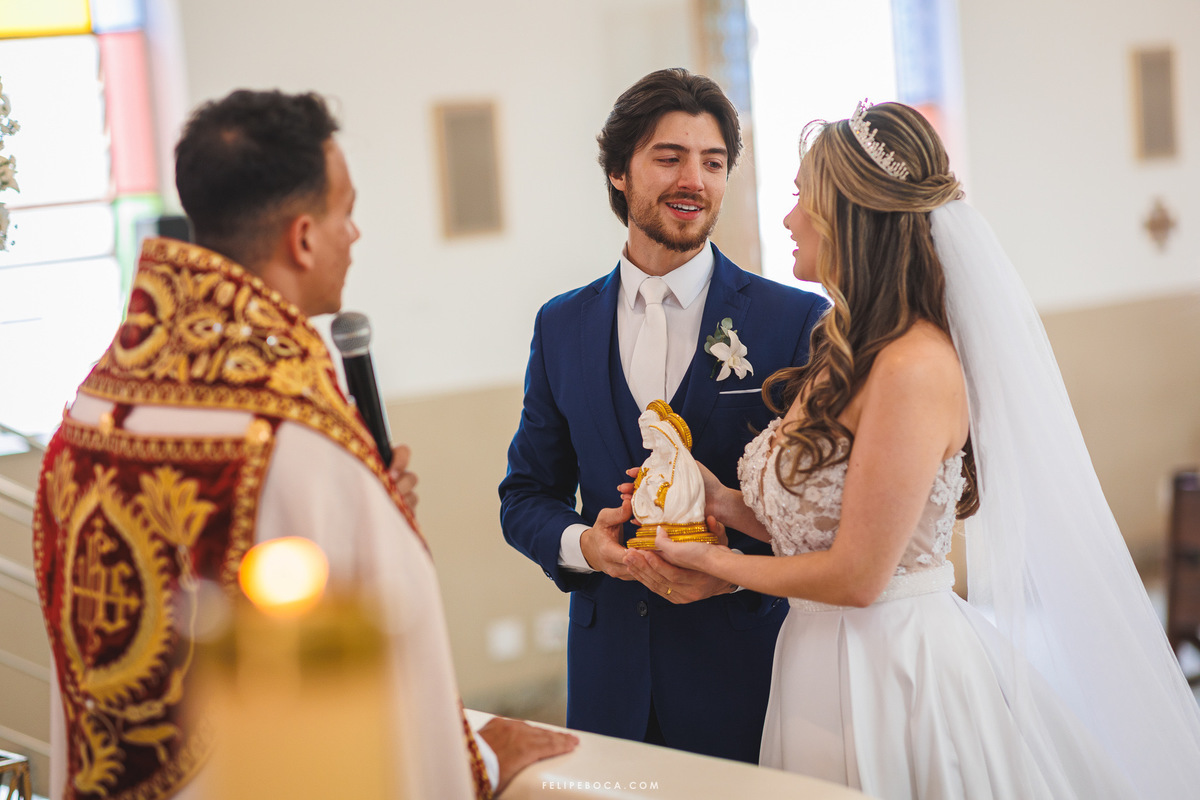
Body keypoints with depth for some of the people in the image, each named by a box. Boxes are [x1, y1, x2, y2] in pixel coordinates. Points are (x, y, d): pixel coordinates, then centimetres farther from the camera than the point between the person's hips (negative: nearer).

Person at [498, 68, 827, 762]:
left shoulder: (798, 321, -5)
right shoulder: (562, 327, 6)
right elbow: (525, 496, 11)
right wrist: (582, 543, -11)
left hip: (748, 678, -3)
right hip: (610, 674, 3)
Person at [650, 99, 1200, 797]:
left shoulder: (915, 368, -20)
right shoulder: (849, 353, 7)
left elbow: (856, 575, -20)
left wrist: (714, 562, -7)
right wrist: (726, 503, -2)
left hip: (897, 675, -8)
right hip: (824, 658, 8)